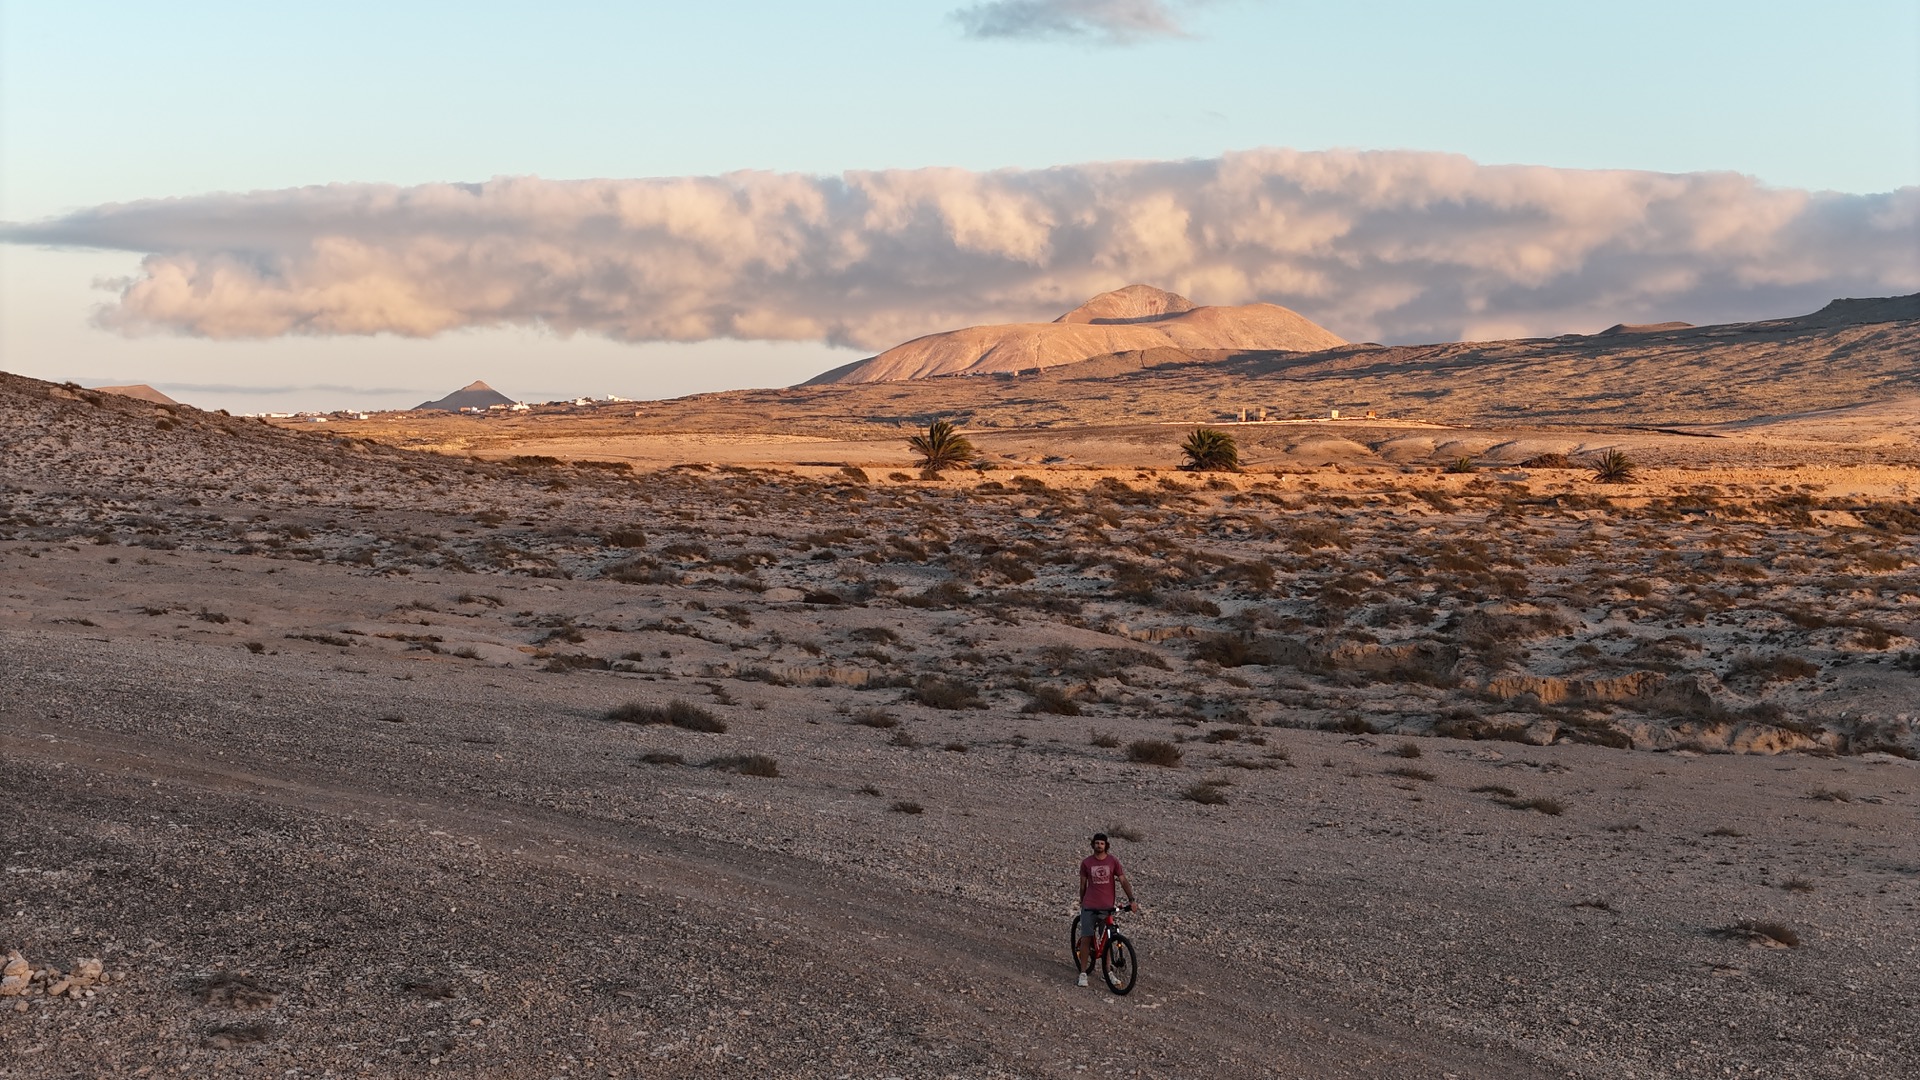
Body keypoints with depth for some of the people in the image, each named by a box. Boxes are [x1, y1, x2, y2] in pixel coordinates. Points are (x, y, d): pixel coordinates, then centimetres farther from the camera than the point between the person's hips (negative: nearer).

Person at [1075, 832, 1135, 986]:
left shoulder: (1113, 862, 0)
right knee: (1086, 939, -3)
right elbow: (1083, 885, 9)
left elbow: (1123, 881, -1)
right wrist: (1082, 902, 16)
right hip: (1089, 907, -1)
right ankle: (1083, 973, 3)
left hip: (1107, 907, 1)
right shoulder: (1086, 863, 0)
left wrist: (1131, 900, -9)